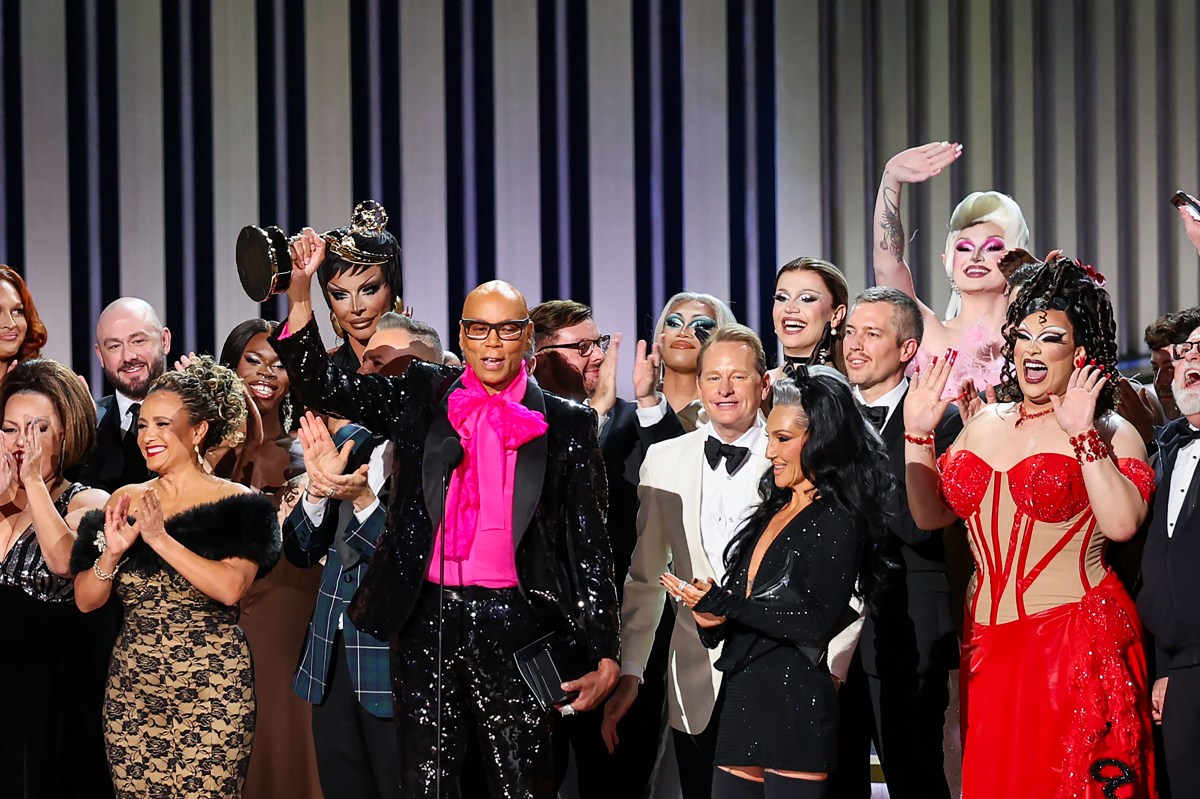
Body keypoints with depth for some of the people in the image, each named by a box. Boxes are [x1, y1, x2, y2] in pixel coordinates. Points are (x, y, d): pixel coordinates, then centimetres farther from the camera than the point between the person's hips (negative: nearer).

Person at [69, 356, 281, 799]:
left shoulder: (234, 502, -3)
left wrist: (160, 538, -20)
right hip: (131, 688, 4)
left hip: (210, 691, -4)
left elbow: (231, 588, -19)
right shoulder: (125, 501, 10)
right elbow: (85, 600, 7)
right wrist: (112, 552, -10)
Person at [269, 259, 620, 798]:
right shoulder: (422, 398, 8)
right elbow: (322, 387, 2)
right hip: (427, 619, 2)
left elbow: (589, 545, 3)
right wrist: (300, 297, -12)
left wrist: (604, 656, -2)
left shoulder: (566, 424, 3)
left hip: (514, 625, -2)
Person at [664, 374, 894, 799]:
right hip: (741, 696, 8)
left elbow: (817, 621, -16)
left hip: (795, 702, -8)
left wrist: (724, 605, -16)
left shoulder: (837, 522, -8)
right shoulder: (773, 512, 17)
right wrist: (712, 619, -4)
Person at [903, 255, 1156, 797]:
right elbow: (929, 514, 12)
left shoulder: (1107, 433, -4)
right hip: (990, 645, 5)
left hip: (1077, 646, -5)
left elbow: (1122, 523, -21)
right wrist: (918, 433, 5)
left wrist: (1081, 435, -21)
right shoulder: (986, 423, 12)